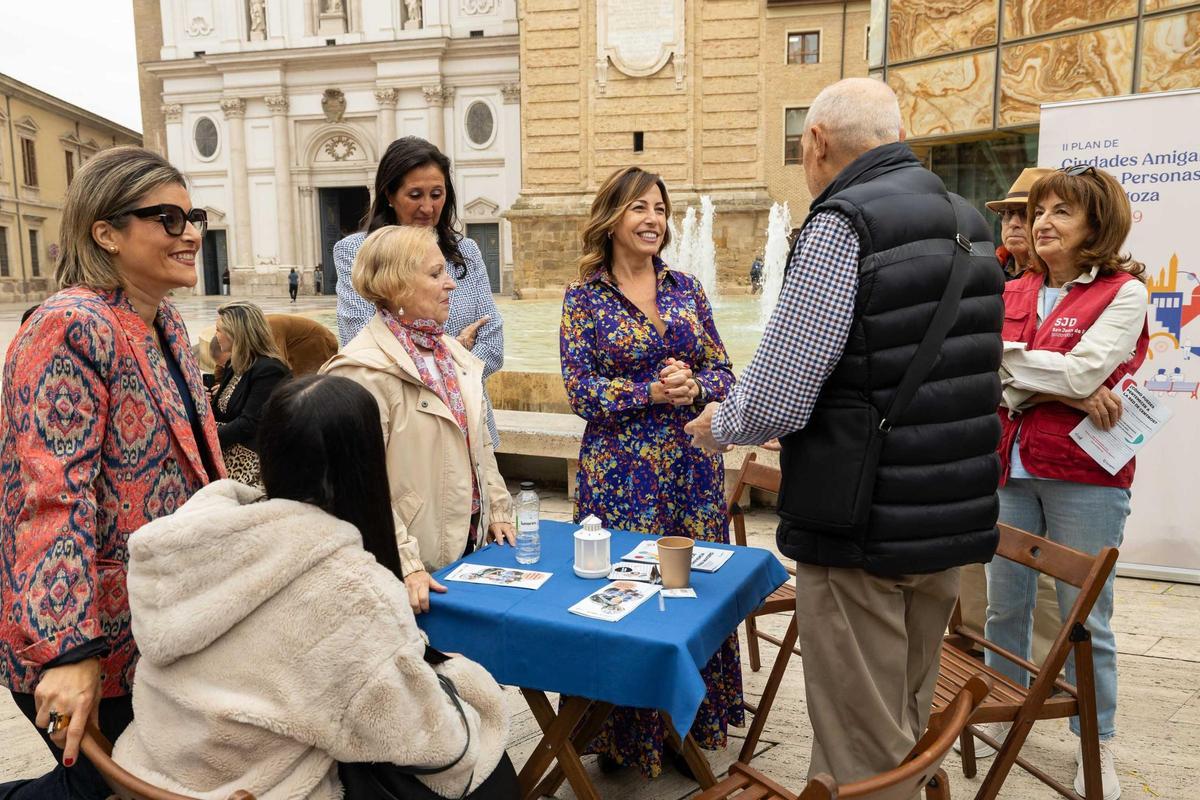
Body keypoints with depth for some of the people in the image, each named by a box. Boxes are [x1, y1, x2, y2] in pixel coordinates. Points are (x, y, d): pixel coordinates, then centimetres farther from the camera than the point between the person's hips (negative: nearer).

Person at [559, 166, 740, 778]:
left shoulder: (686, 289, 8)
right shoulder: (584, 297, -1)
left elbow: (722, 371, 7)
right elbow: (580, 390, -8)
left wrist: (694, 386, -14)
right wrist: (653, 392, -18)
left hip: (693, 463, 4)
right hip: (620, 469, -3)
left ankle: (694, 722, 28)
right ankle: (626, 734, 22)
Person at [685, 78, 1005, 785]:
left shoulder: (843, 225, -16)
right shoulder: (967, 222, 10)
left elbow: (775, 402, -21)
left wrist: (718, 424, 1)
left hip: (865, 529, -8)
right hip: (953, 518, 8)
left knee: (861, 752, 7)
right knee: (908, 725, 23)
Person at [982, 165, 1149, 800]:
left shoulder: (1123, 292, -4)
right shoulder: (1014, 293, 9)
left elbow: (1083, 371, -18)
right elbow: (994, 381, -4)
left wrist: (1008, 354, -9)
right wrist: (1074, 393, -16)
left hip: (1083, 475, -4)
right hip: (1012, 467, 4)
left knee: (1085, 617, 5)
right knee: (1004, 605, 13)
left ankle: (1097, 744, 23)